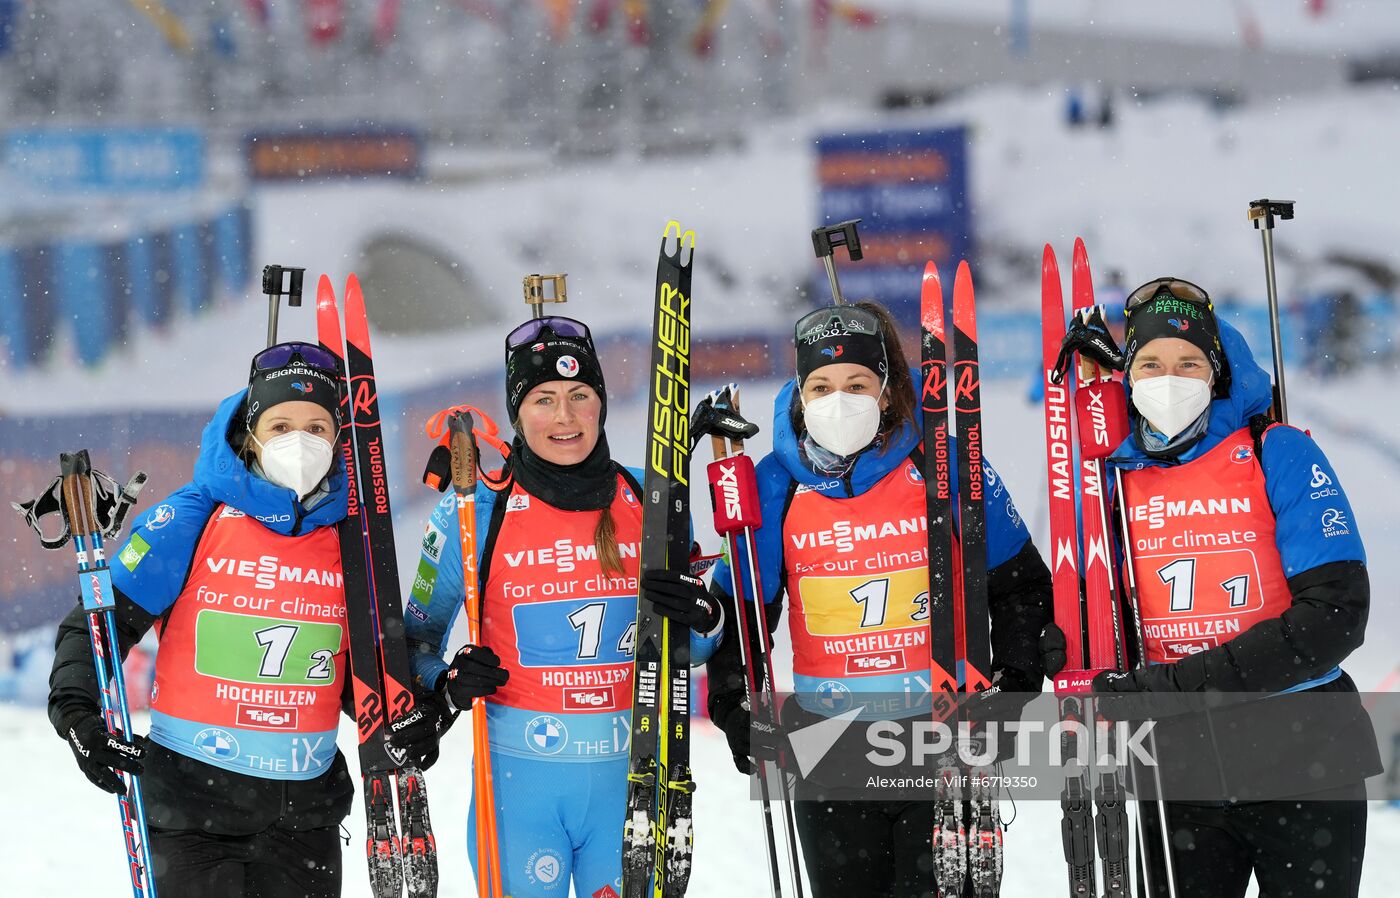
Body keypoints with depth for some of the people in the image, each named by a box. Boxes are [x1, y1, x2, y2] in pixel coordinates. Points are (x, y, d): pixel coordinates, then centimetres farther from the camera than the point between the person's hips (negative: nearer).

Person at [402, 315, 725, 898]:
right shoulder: (475, 513, -4)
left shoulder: (648, 503, 3)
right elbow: (418, 635, 6)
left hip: (630, 777, 2)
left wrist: (701, 619, -10)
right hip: (519, 778, -2)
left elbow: (689, 651, 12)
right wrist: (446, 683, -15)